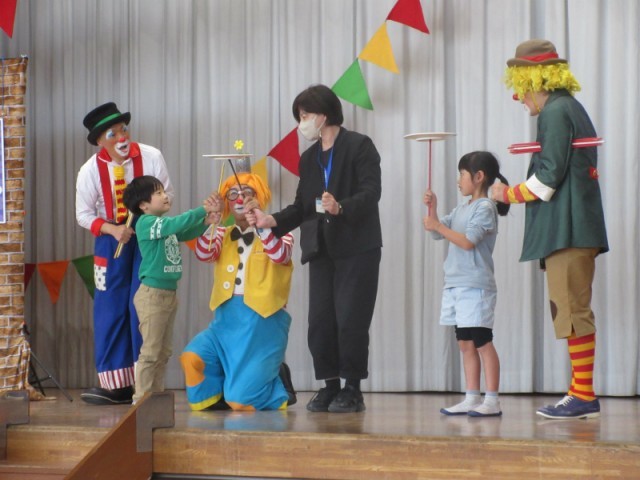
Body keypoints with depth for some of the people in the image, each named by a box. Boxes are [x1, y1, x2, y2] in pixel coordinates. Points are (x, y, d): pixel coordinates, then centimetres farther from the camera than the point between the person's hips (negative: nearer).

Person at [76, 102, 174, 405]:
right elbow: (83, 215, -4)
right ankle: (116, 384, 5)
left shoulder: (151, 157, -14)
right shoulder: (90, 170, -11)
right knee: (110, 310, -1)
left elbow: (168, 194, -4)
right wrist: (113, 229, -20)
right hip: (111, 240, 1)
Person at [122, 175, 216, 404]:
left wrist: (204, 223, 1)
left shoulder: (164, 224, 14)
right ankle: (141, 399, -3)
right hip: (152, 293, -9)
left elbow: (186, 233, 20)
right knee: (150, 351, -7)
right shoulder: (146, 223, -13)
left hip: (169, 292, 9)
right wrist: (202, 210, -21)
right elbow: (176, 224, -25)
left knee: (164, 351, 13)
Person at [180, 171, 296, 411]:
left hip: (262, 321, -4)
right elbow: (203, 254, -7)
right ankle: (224, 390, 8)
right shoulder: (223, 235, 13)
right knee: (192, 358, -23)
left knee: (242, 400, -13)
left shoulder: (276, 232, 2)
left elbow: (281, 256, -21)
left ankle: (277, 382, 20)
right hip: (227, 319, 4)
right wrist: (212, 220, -21)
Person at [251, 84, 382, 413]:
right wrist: (273, 221, -3)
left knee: (350, 321, -6)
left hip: (356, 249, -6)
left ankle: (352, 389, 4)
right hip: (321, 250, 6)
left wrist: (341, 208, -31)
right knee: (320, 322, 3)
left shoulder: (359, 146, -4)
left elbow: (371, 192, -14)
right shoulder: (309, 158, 17)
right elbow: (302, 205, 14)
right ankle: (330, 386, 12)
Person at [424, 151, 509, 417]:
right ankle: (472, 398, 12)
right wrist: (433, 209, 5)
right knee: (465, 343, 9)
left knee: (482, 341, -8)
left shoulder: (485, 208, -9)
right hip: (456, 284, 9)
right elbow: (439, 232, 20)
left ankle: (492, 400, -8)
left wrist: (438, 226, -14)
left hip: (476, 285, -9)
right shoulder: (462, 208, 16)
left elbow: (467, 241, -19)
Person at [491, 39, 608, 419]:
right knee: (574, 311, 11)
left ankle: (584, 395, -7)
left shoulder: (555, 113, -11)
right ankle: (582, 393, 14)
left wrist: (509, 195, -1)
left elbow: (548, 178, -15)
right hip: (579, 228, 10)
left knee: (573, 311, -8)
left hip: (566, 231, -10)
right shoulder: (572, 109, 19)